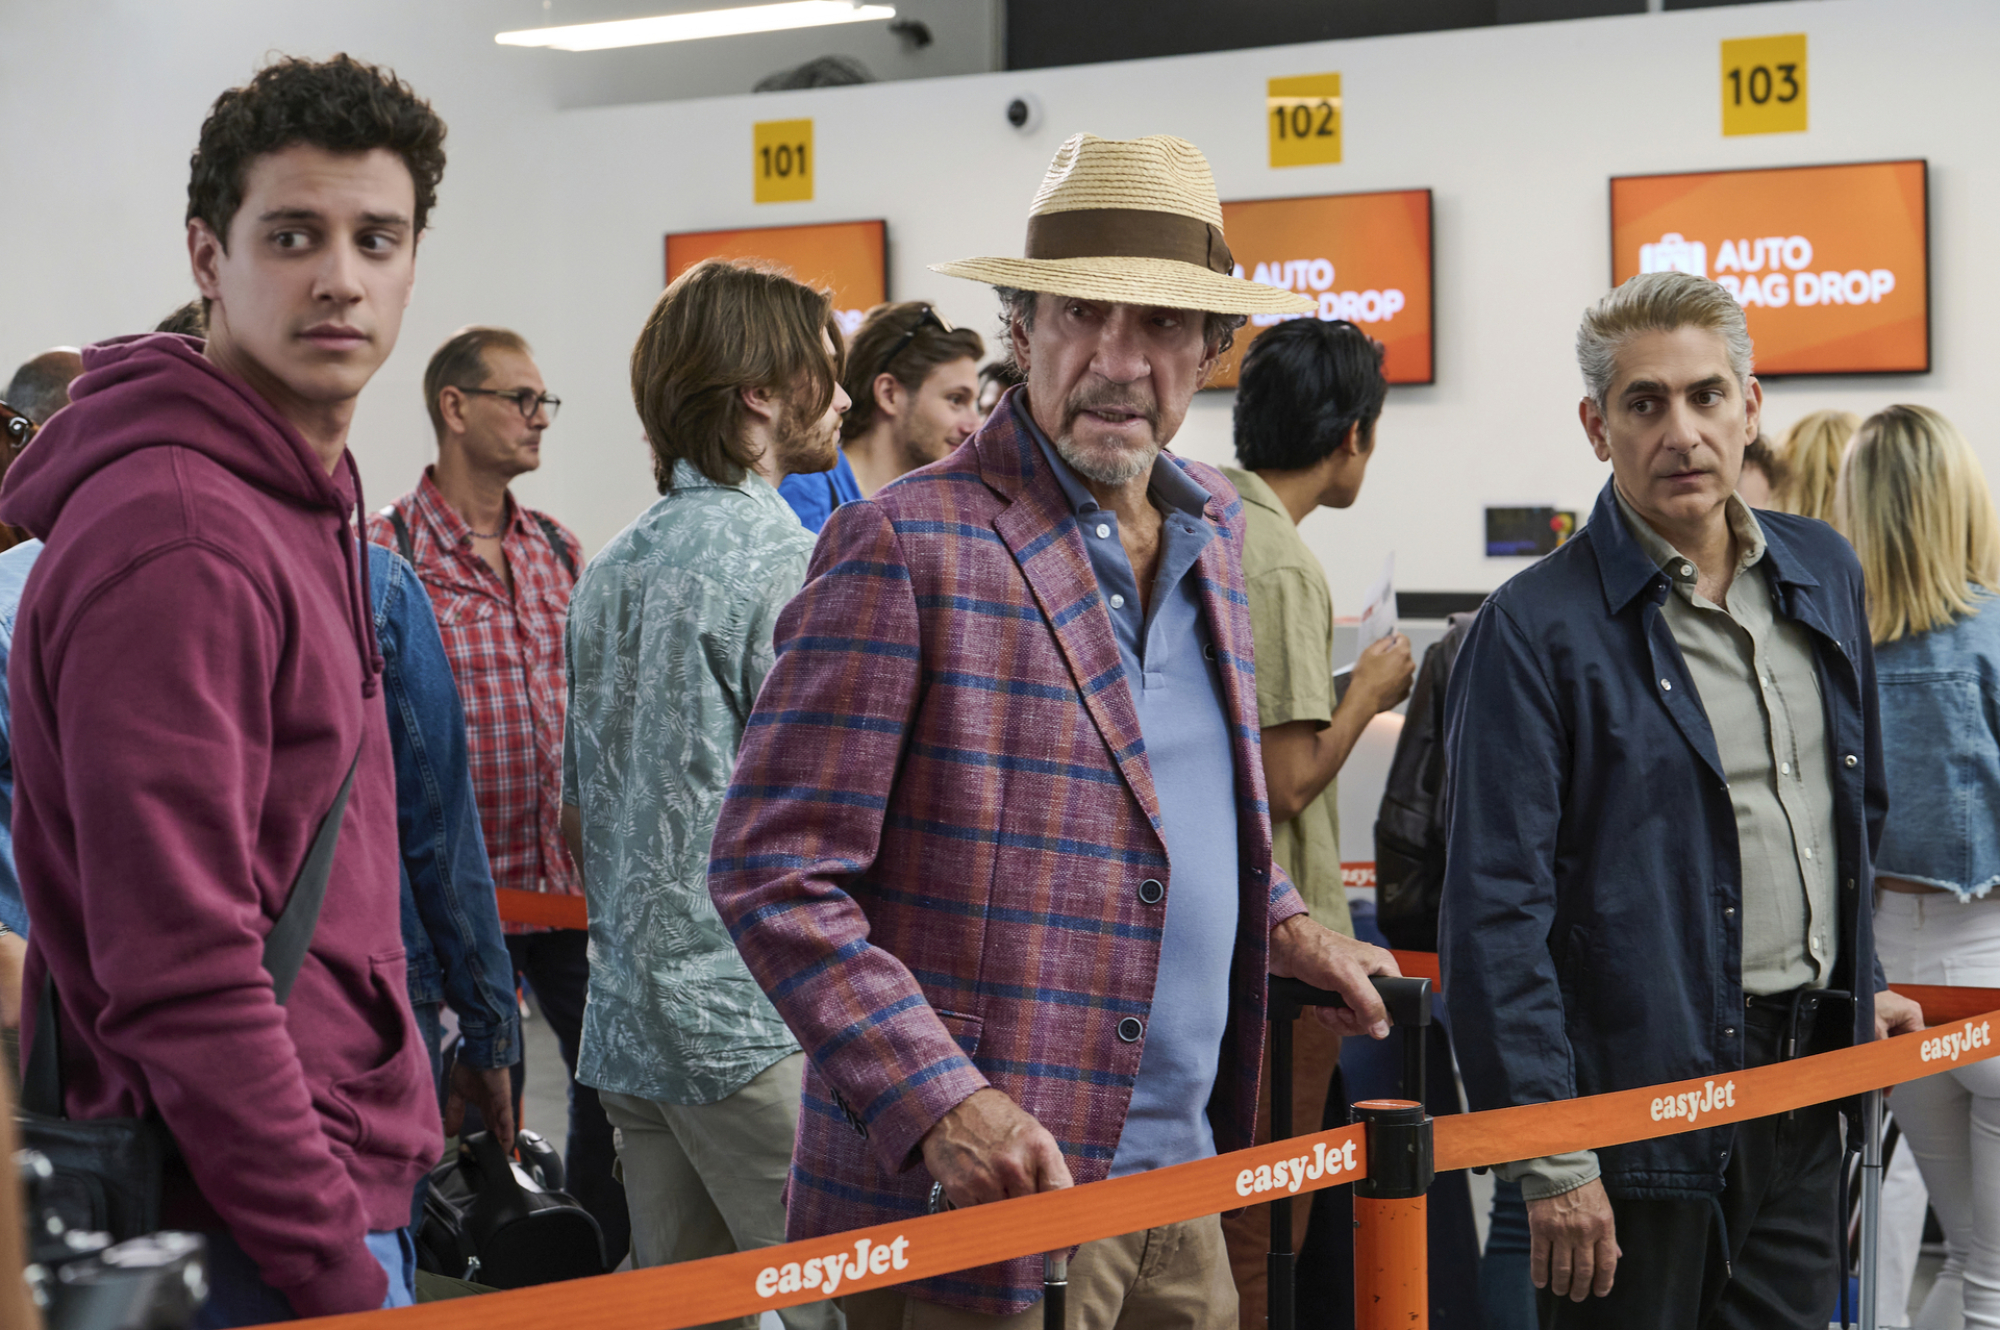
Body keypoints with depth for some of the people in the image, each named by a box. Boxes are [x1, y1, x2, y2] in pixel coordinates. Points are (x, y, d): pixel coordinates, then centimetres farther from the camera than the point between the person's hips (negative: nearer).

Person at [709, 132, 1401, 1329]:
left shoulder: (1213, 529, 12)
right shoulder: (905, 546, -12)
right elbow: (775, 875, -15)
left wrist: (1281, 922, 22)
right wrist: (941, 1105, -23)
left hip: (1181, 1194, 7)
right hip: (979, 1209, -7)